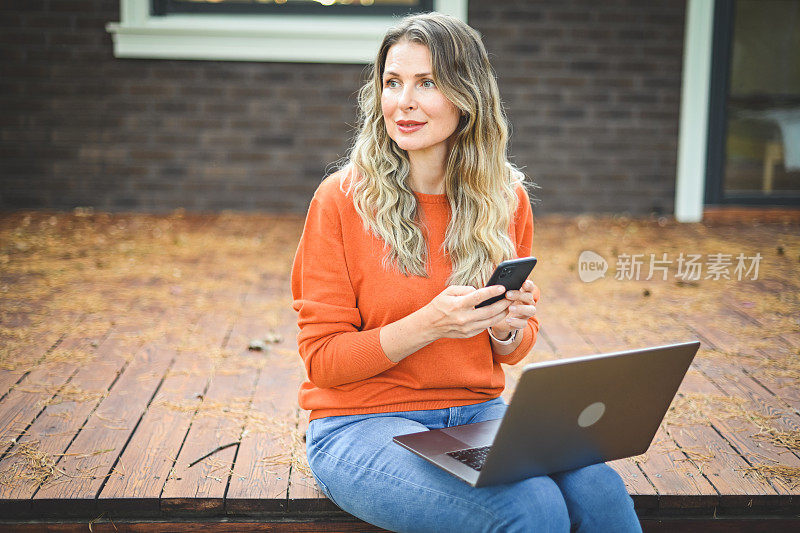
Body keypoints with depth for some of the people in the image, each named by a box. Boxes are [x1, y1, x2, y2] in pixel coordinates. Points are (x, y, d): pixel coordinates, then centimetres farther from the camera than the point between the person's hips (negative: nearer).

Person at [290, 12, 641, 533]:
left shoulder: (506, 199, 4)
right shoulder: (342, 199, -9)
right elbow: (322, 359, -8)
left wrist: (508, 329, -11)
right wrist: (428, 325, -23)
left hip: (479, 412, 4)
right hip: (363, 425, -4)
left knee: (600, 491, -24)